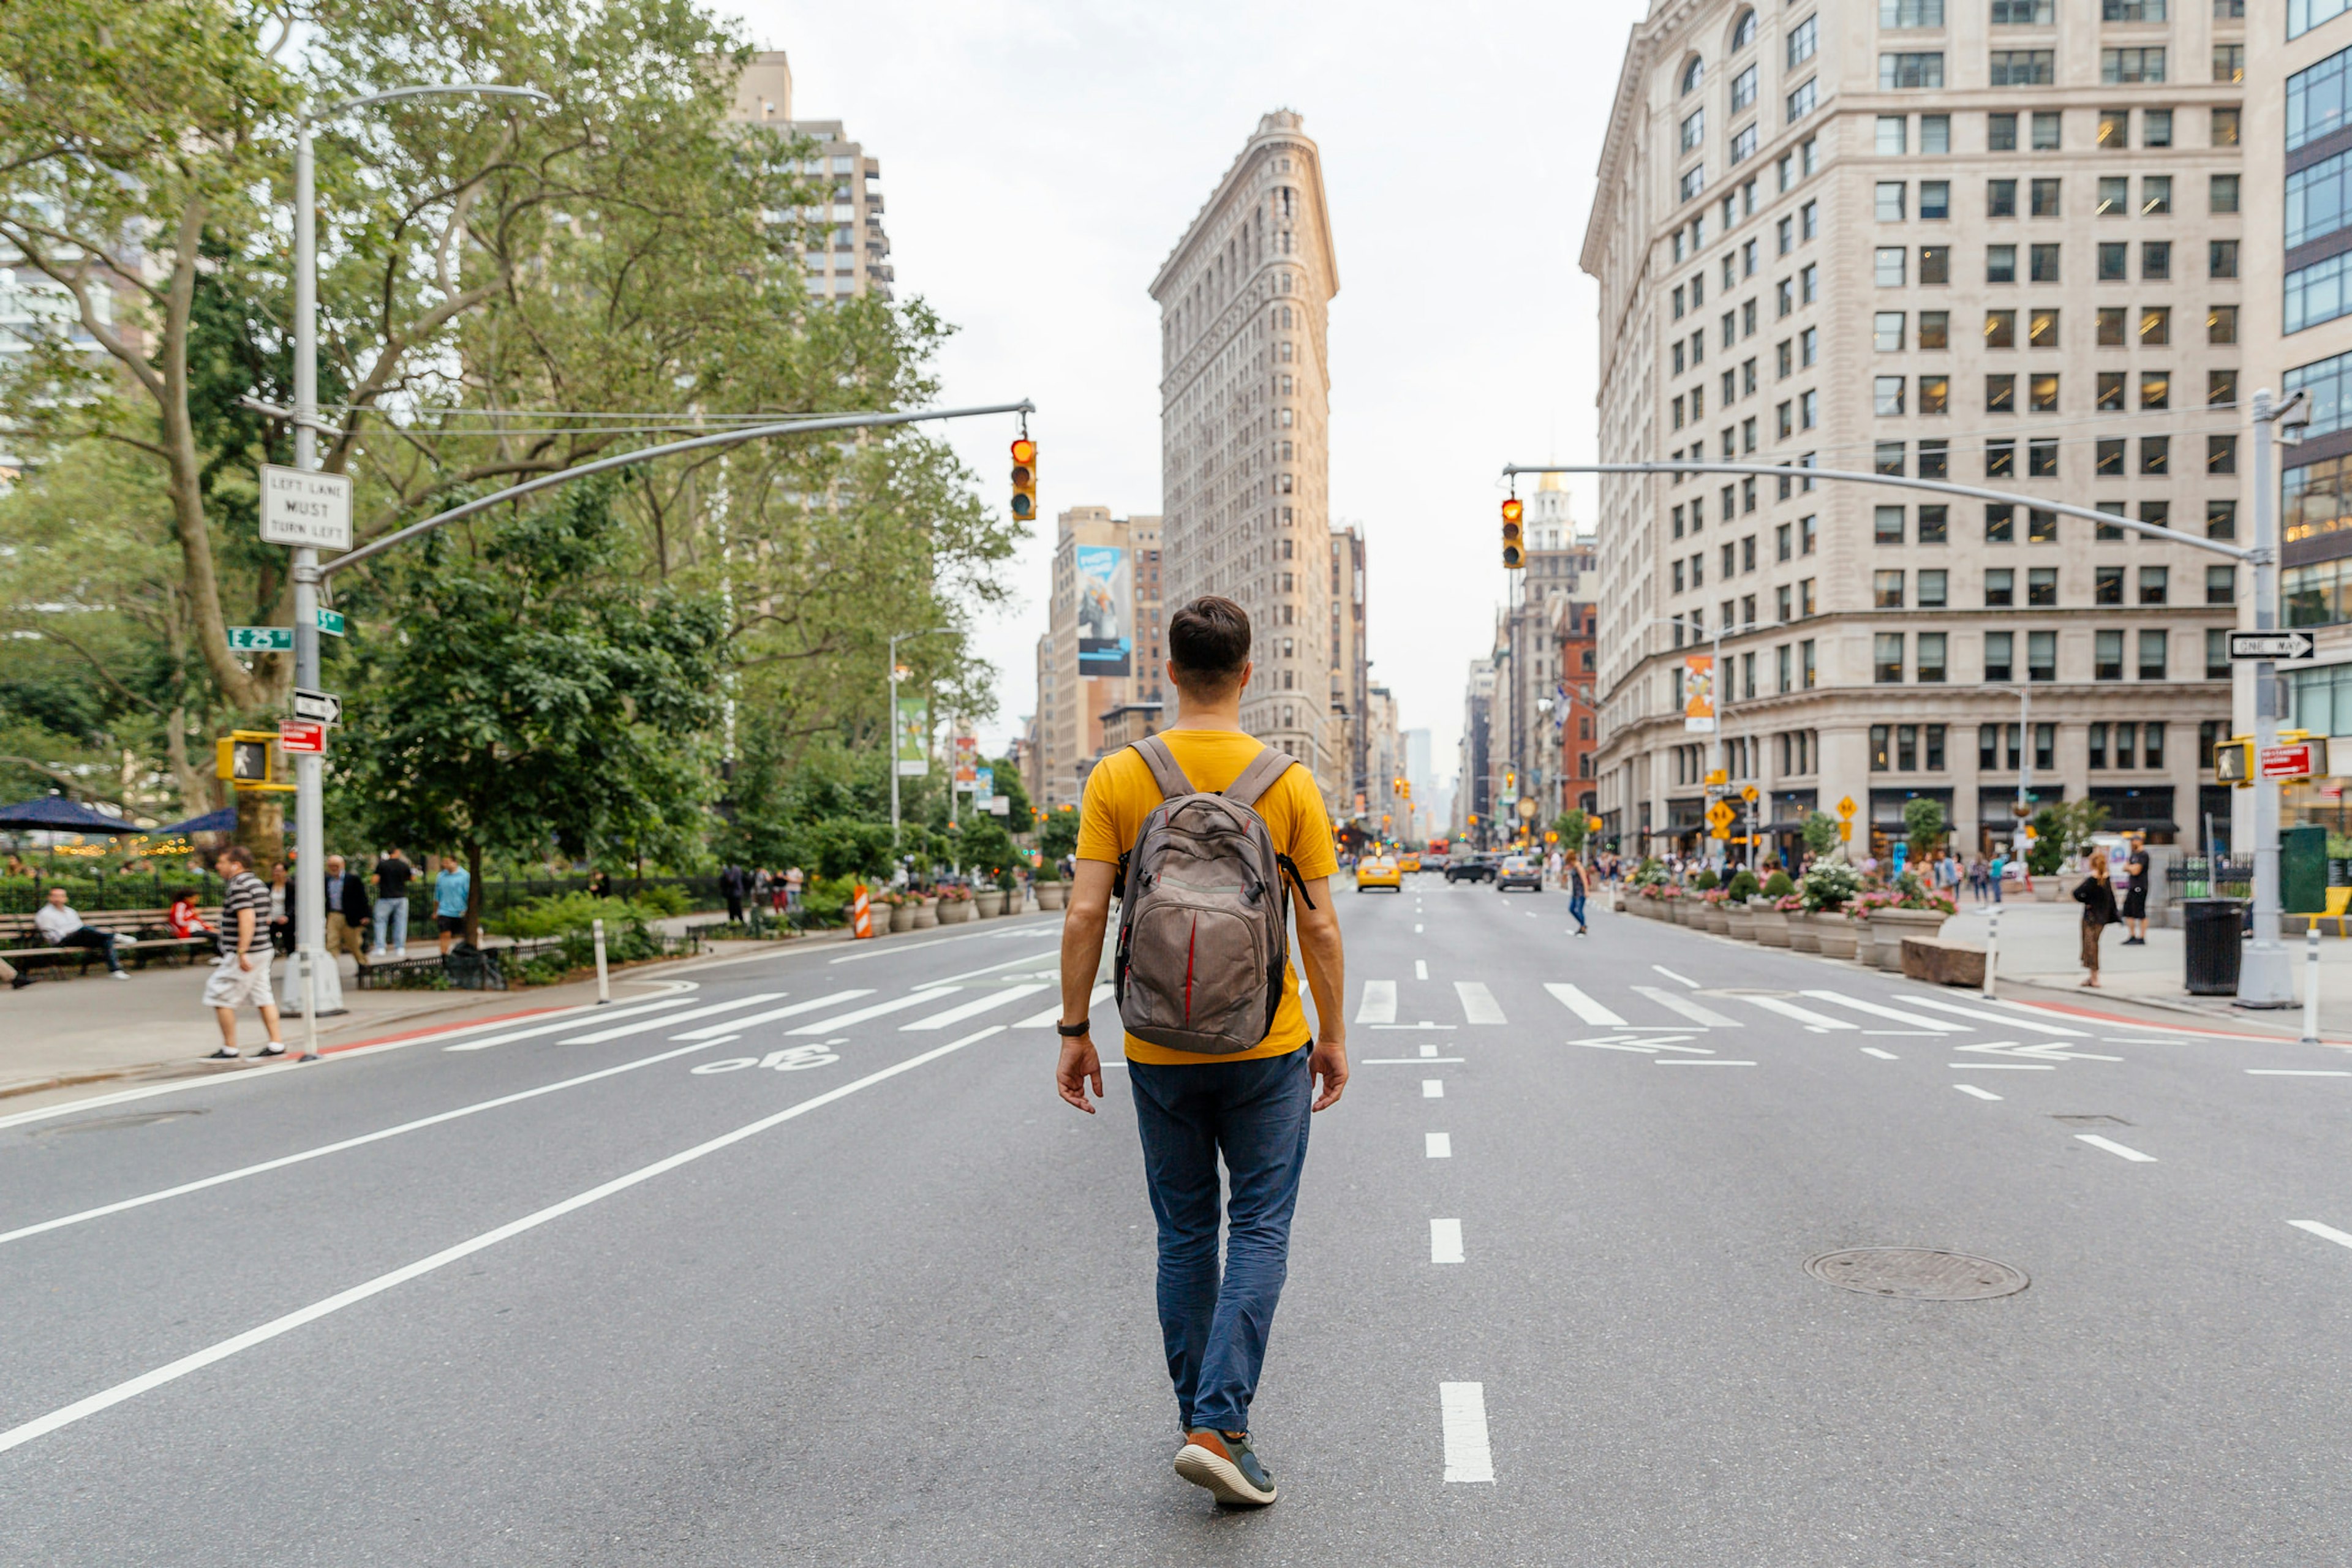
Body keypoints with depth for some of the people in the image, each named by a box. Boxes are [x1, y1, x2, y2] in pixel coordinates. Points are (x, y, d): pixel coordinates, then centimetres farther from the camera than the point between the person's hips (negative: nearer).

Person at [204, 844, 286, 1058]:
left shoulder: (239, 886, -15)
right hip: (262, 951, 9)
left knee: (220, 997, 0)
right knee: (263, 997, 10)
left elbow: (247, 920, -25)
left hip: (242, 955, -9)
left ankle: (230, 1049, 3)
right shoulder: (257, 883, 15)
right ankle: (276, 1044, 9)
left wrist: (242, 953, -27)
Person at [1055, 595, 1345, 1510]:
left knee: (1185, 1237, 15)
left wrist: (1074, 1033, 1)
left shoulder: (1117, 779, -5)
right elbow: (1320, 928, -5)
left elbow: (1084, 917, -8)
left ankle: (1202, 1420, 27)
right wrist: (1334, 1036, 6)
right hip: (1266, 1051, -1)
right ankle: (1219, 1426, 0)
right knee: (1259, 1234, 8)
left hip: (1159, 1052, 2)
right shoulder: (1289, 782, -6)